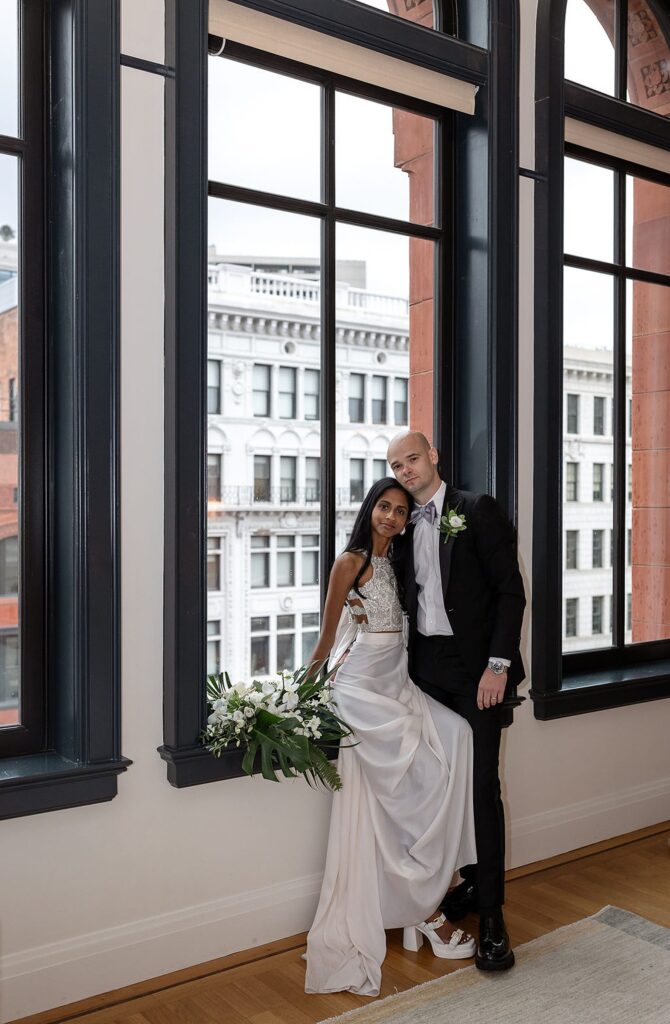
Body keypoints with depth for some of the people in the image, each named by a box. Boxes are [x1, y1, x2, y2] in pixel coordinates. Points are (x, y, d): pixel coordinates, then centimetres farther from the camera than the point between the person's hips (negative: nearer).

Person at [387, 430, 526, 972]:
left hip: (475, 667, -5)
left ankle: (492, 916, 5)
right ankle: (472, 882, 26)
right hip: (428, 668, 5)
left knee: (482, 786, -4)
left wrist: (498, 664, -14)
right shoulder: (406, 525, 11)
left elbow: (511, 589, -8)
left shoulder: (478, 509, -5)